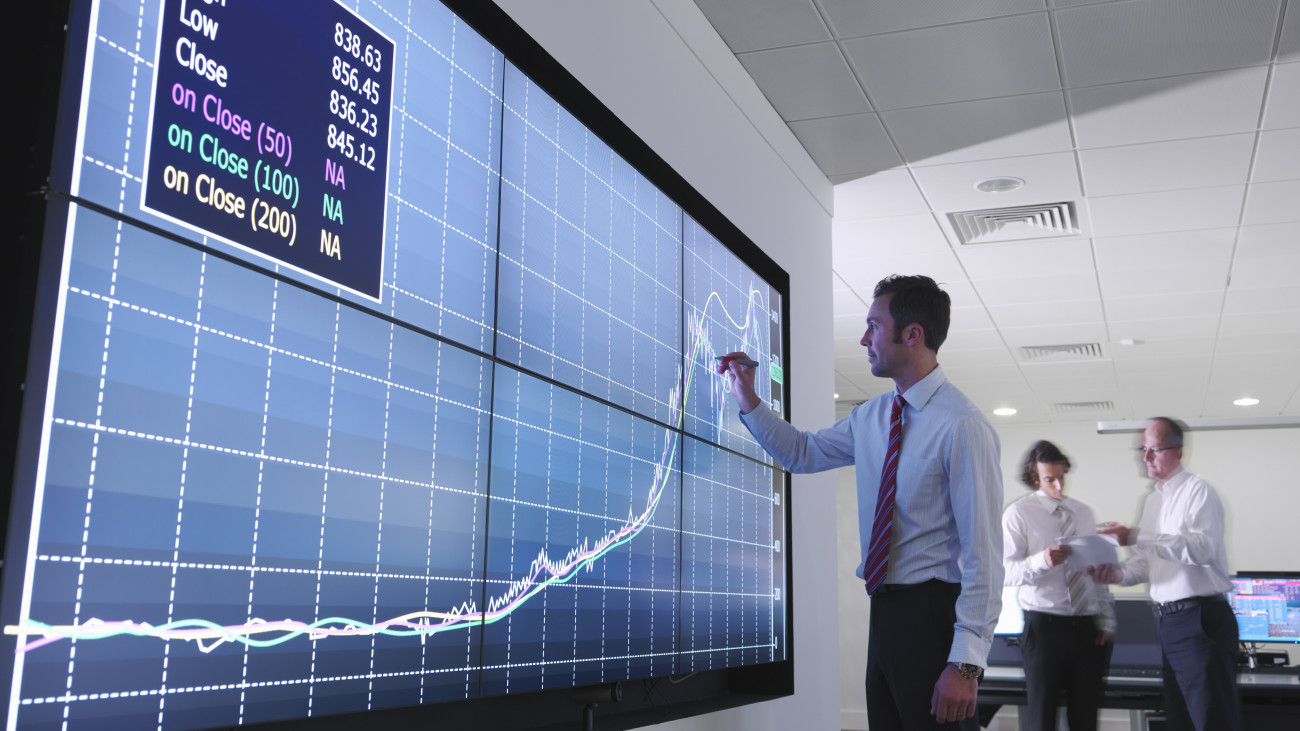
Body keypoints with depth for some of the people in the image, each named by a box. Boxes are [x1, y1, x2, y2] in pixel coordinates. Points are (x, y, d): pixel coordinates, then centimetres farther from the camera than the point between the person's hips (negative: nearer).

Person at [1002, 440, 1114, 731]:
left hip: (1087, 627, 5)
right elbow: (1007, 573, -11)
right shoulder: (1019, 513, -3)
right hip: (1045, 626, -4)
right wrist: (1042, 560, -29)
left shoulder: (1084, 513, 13)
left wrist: (1107, 621, 10)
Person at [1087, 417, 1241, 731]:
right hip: (1166, 620, 8)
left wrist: (1137, 536, -27)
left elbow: (1202, 547, -23)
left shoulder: (1197, 490, -7)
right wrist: (1117, 574, -3)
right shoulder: (1153, 499, 17)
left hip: (1200, 619, -8)